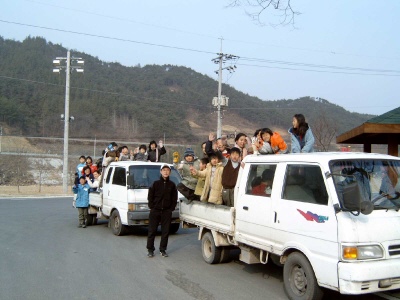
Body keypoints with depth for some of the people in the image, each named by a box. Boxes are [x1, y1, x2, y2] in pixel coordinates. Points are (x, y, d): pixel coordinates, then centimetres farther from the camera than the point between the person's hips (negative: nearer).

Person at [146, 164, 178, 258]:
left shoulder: (172, 185, 5)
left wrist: (171, 208, 0)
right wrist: (152, 207, -4)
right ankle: (150, 249, 12)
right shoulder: (156, 183, 2)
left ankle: (163, 250, 14)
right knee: (152, 231, 2)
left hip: (167, 212, 1)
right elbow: (150, 196, 3)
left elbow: (174, 198, 8)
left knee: (165, 231, 4)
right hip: (155, 211, -1)